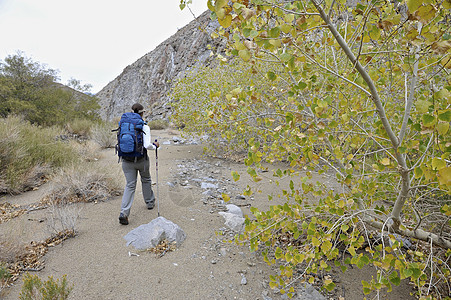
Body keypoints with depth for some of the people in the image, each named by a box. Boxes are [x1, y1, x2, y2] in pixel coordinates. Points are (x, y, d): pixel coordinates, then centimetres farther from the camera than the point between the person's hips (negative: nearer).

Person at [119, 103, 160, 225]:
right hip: (141, 160, -3)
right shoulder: (144, 127, -14)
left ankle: (124, 213, -5)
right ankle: (150, 202, 40)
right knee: (146, 180, 22)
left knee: (130, 185, 7)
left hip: (127, 160, 3)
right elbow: (147, 145, -22)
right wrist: (155, 146, -2)